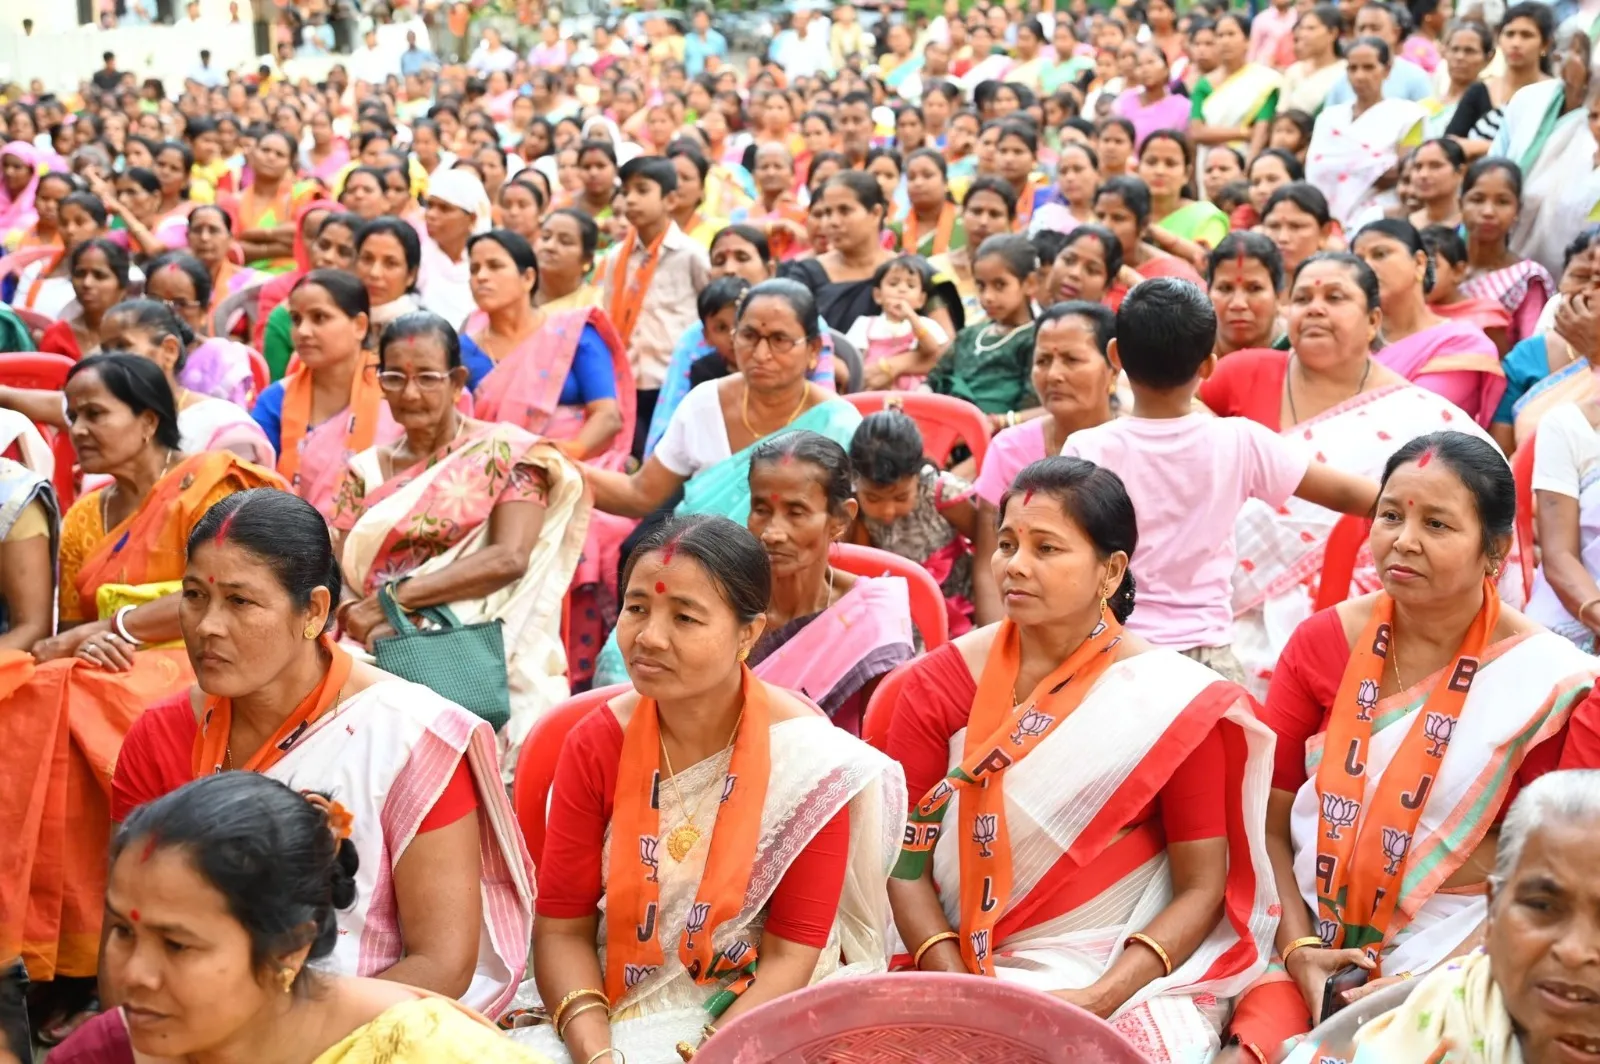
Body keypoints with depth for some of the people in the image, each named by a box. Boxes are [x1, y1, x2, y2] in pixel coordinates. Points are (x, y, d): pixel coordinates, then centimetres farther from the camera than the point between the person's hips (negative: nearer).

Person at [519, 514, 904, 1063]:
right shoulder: (596, 744, -6)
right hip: (616, 1012, 3)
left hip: (755, 1020, -2)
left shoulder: (806, 757, -14)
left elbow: (789, 957, -12)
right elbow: (562, 928, -5)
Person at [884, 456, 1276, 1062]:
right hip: (972, 967, 2)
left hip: (1129, 977, -1)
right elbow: (906, 858, -2)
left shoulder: (1174, 704, -6)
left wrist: (1098, 999, -17)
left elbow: (1201, 889, -5)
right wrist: (961, 992, -15)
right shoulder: (938, 685, -1)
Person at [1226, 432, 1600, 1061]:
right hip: (1313, 953, 2)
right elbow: (1269, 818, 1)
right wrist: (1298, 948, -11)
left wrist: (1429, 985, -13)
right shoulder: (1322, 641, 1)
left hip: (1458, 965, -2)